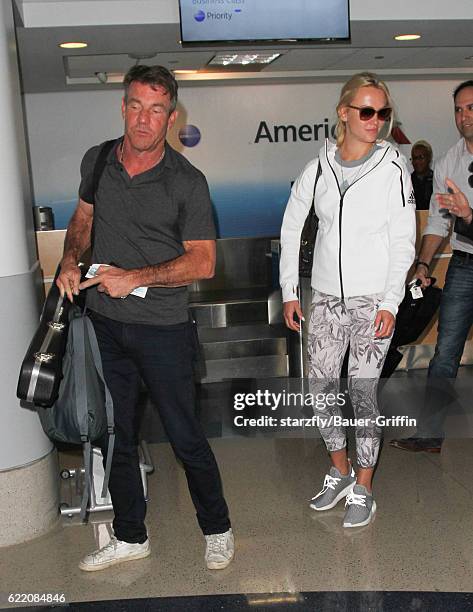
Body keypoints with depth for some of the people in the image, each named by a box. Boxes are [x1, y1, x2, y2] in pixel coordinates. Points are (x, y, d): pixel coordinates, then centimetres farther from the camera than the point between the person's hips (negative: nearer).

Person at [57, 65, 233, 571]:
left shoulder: (187, 182, -11)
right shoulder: (96, 162, 3)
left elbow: (203, 262, -11)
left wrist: (135, 277, -19)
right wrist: (70, 261, 0)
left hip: (162, 327, -4)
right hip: (103, 322, 5)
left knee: (184, 435, 4)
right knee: (114, 435, 14)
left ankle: (217, 529, 29)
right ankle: (130, 536, 34)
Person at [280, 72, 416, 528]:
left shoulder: (393, 167, -5)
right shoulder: (317, 169, 3)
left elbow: (404, 242, -5)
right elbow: (291, 228, 10)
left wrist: (391, 302, -12)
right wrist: (289, 291, 7)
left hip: (372, 299, -3)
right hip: (326, 297, 4)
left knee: (362, 392, 0)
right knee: (320, 387, 7)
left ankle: (363, 488, 18)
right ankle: (340, 471, 30)